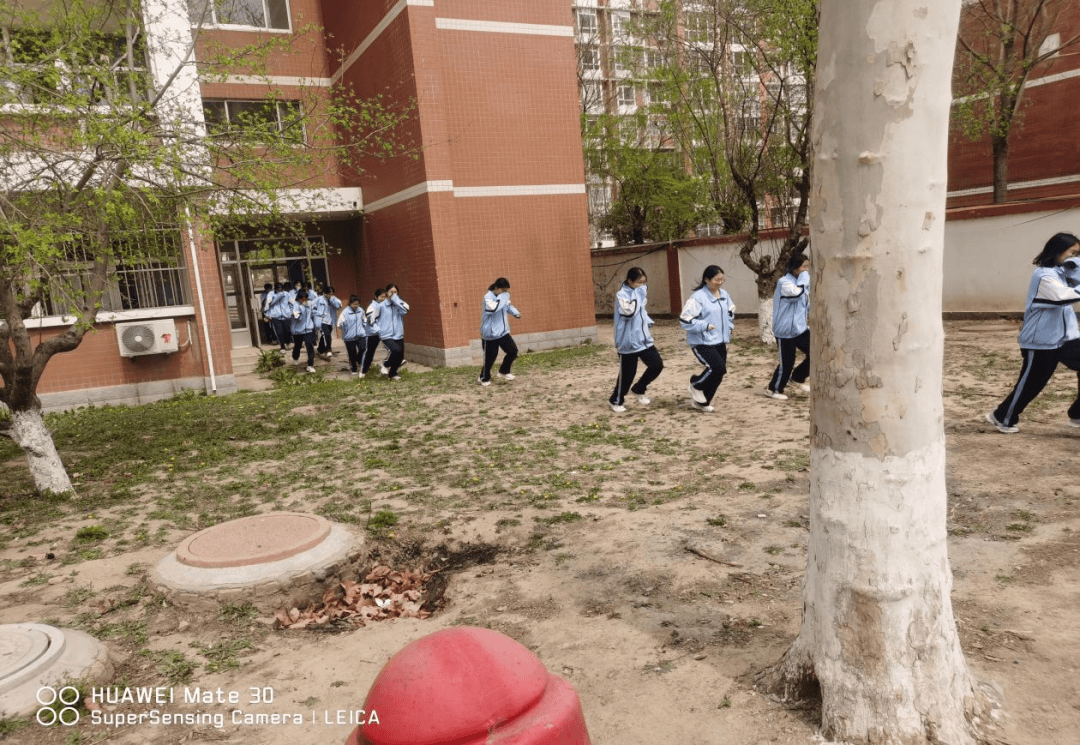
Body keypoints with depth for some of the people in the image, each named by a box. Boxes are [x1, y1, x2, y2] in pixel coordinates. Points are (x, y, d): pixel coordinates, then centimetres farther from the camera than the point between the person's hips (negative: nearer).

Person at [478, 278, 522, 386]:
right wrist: (502, 297, -30)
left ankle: (504, 371, 25)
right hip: (490, 334, -7)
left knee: (513, 351, 1)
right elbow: (493, 308, -38)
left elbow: (507, 306, 25)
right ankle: (484, 378, 25)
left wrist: (515, 312, 6)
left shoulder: (503, 296, 4)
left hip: (503, 331, 7)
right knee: (490, 357, 3)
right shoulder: (488, 297, -18)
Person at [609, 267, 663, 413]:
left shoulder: (640, 291, 8)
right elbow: (628, 312, -32)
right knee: (627, 373, 3)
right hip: (628, 342, -7)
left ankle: (639, 389, 24)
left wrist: (648, 321, 11)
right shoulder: (621, 295, -15)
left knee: (657, 365, 2)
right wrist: (636, 296, -24)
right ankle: (616, 401, 24)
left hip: (644, 339, 7)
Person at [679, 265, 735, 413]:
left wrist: (728, 328, 7)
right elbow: (685, 320, -16)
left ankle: (702, 402, 23)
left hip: (720, 341, 8)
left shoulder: (724, 294, 8)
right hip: (702, 342, -8)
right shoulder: (698, 297, -15)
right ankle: (696, 386, 9)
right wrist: (705, 326, -19)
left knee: (720, 372, 7)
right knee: (718, 367, -20)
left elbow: (730, 312, 24)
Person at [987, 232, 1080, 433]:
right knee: (1030, 383, 2)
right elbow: (1064, 296, -31)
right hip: (1042, 342, -8)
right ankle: (1002, 418, 18)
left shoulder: (1060, 272, 15)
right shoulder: (1044, 275, -17)